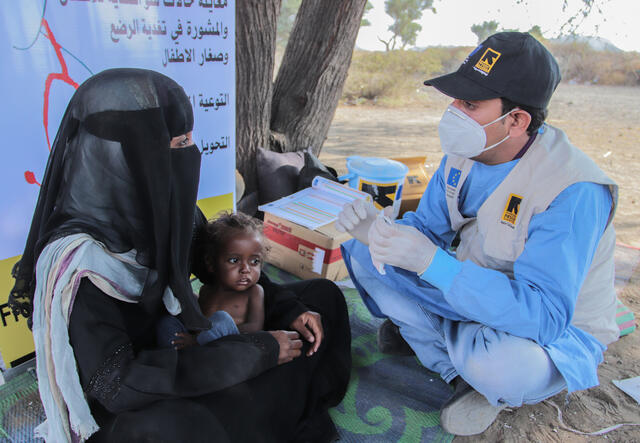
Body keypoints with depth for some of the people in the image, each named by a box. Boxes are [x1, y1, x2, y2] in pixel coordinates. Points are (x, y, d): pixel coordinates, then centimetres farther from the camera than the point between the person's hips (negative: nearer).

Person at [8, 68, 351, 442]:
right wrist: (258, 351, -30)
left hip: (186, 348, 7)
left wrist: (288, 309, -9)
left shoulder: (162, 204, -11)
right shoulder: (79, 260, -30)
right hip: (125, 410, -6)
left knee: (323, 295, 5)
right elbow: (114, 382, -32)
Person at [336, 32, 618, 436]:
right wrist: (378, 232, -24)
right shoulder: (465, 152, -9)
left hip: (557, 328, -5)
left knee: (497, 364, -41)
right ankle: (459, 369, 1)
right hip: (469, 294, 6)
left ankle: (491, 385, 1)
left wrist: (431, 262, -44)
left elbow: (543, 315, -37)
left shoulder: (573, 192, -31)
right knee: (364, 255, -4)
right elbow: (427, 228, -1)